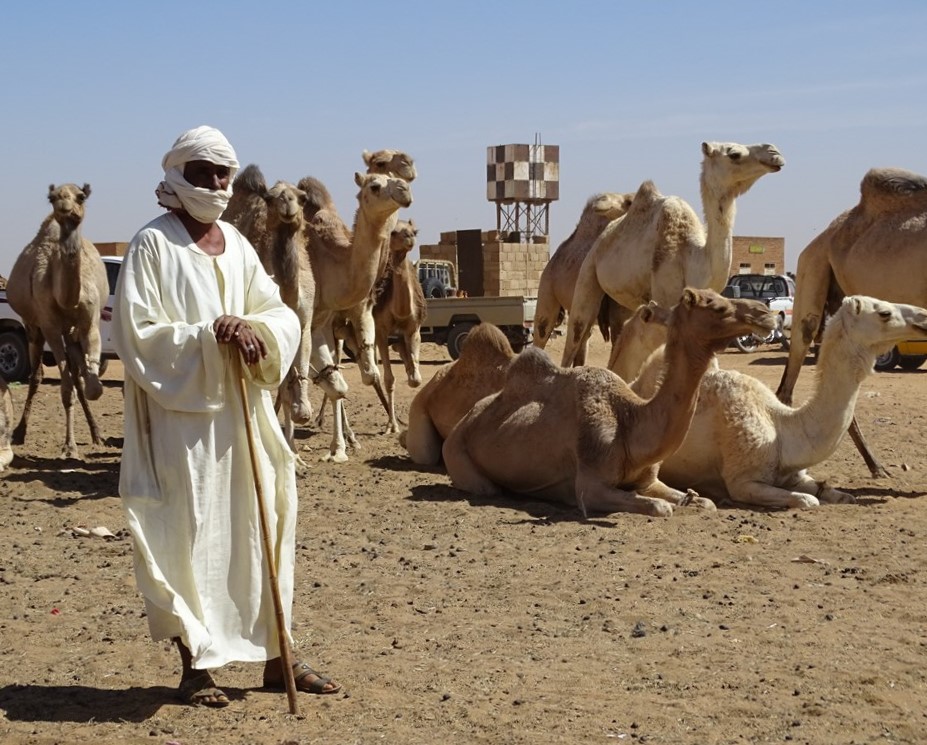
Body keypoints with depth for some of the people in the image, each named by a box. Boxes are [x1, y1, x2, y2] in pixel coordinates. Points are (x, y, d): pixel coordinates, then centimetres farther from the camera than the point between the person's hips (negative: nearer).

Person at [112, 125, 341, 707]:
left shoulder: (236, 243, 11)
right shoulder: (152, 244, -6)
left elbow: (283, 315, 11)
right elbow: (137, 333, -11)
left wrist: (256, 331, -10)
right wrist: (208, 335, -19)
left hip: (242, 409, 6)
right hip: (181, 415, -6)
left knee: (261, 525, 8)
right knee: (191, 533, -1)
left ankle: (276, 656, 17)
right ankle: (196, 664, 9)